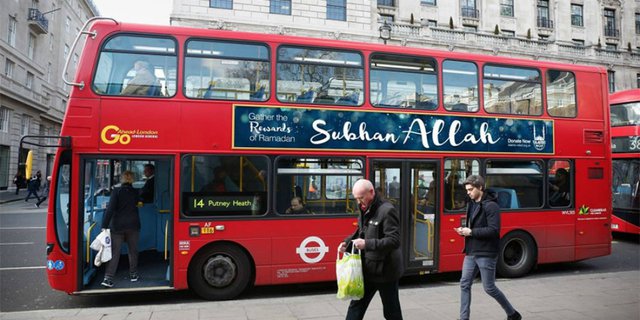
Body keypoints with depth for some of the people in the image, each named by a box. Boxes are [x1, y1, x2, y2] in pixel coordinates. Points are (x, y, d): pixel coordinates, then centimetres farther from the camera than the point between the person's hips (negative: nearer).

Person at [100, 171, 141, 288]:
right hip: (133, 225, 2)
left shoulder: (116, 191, -7)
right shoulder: (135, 192, 3)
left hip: (117, 226, -2)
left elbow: (110, 209, -14)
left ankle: (108, 278, -4)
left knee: (114, 252, 1)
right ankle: (133, 274, 24)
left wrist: (105, 225, -13)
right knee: (133, 250, 15)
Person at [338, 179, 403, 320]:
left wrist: (367, 244, -30)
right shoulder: (365, 210, 7)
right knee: (356, 306, 10)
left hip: (385, 270, -7)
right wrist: (347, 242, 2)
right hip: (368, 269, 8)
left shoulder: (387, 210, -19)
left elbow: (394, 241, -24)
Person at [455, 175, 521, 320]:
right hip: (471, 253, 8)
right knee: (465, 284, 5)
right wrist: (465, 230, 0)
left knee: (489, 288, 3)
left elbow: (494, 230, -22)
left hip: (486, 254, -8)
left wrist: (471, 232, -19)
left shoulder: (491, 206, -14)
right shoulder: (472, 204, 11)